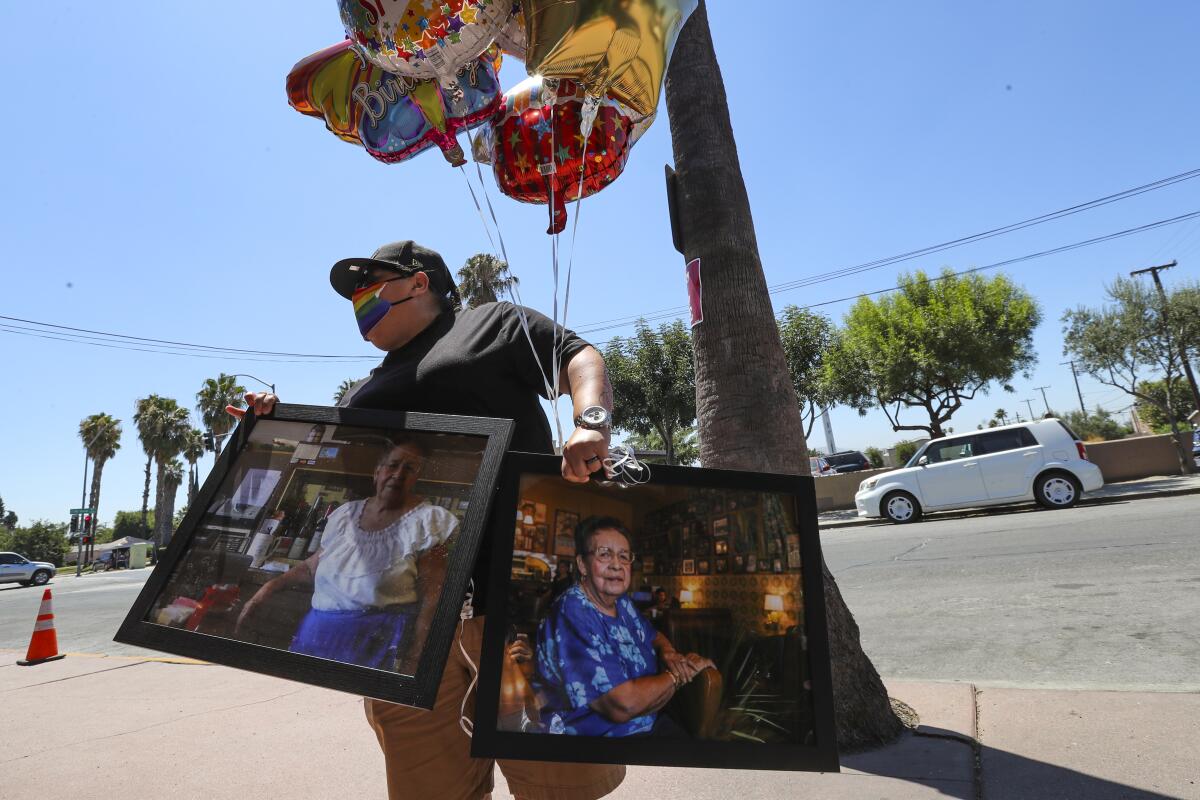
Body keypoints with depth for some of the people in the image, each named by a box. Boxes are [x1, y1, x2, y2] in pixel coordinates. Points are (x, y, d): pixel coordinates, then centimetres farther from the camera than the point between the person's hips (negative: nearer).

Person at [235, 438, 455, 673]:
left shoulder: (425, 521, -7)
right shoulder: (346, 513, 9)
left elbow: (431, 599, -10)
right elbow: (313, 566, 22)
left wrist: (412, 663, -16)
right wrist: (271, 586, 8)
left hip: (379, 640, -5)